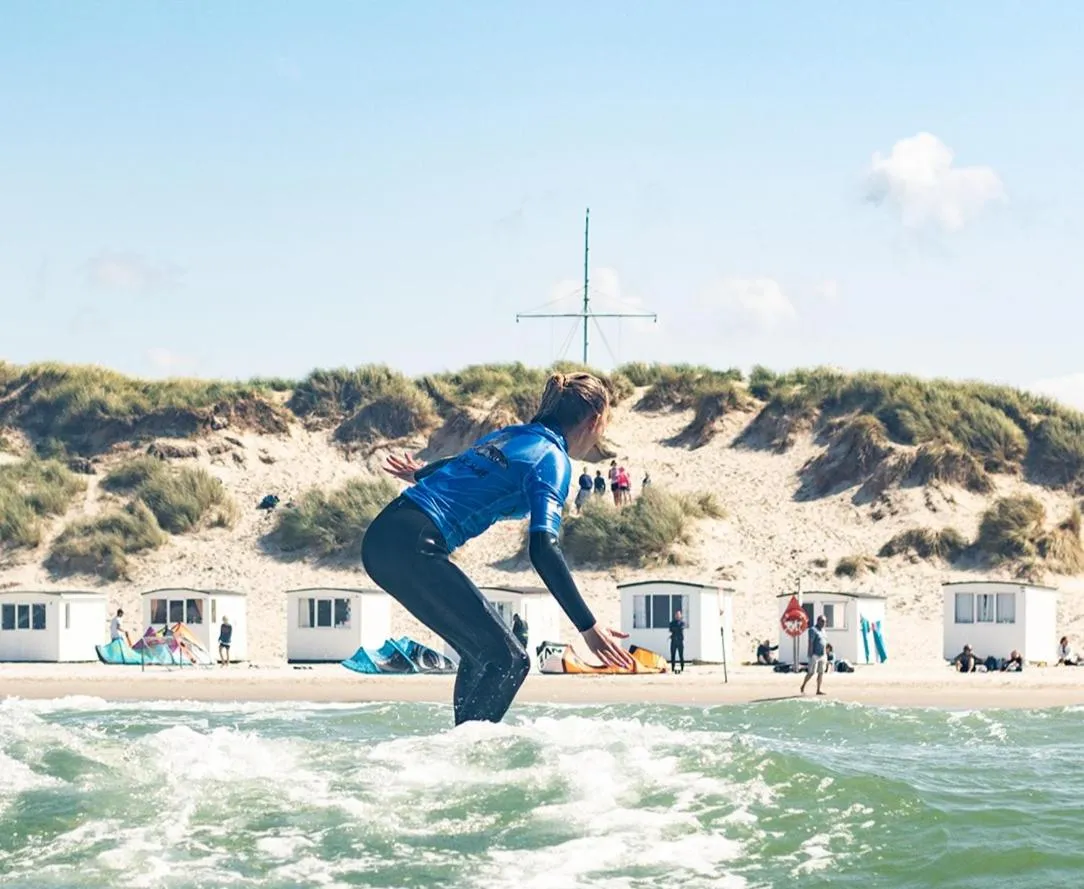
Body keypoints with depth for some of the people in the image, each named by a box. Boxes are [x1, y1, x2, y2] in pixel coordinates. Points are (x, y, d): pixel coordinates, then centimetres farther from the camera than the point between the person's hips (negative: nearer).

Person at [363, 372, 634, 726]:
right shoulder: (552, 459, -5)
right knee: (507, 660, -9)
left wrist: (420, 475, 64)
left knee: (484, 651, 18)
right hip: (413, 549, -10)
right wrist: (588, 627, -22)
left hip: (383, 538, 10)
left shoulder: (511, 435, 21)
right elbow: (542, 550, -18)